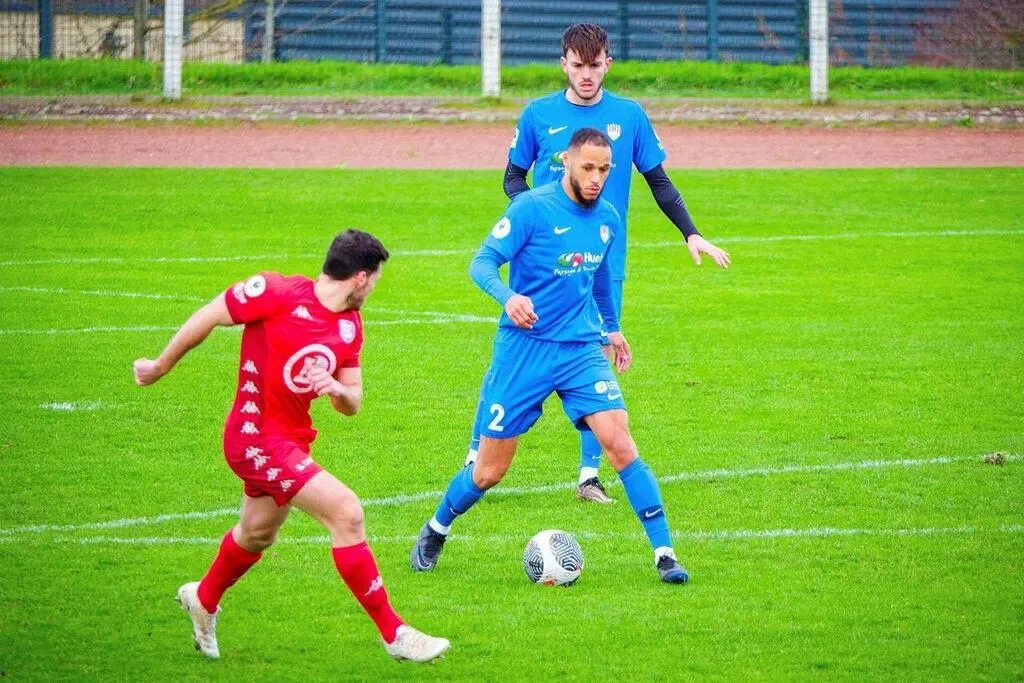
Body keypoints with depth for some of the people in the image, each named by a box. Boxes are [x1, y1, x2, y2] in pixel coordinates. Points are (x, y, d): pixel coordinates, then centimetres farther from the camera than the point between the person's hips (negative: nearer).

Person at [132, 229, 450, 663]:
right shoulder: (277, 294, -20)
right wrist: (161, 366, 2)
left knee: (257, 533, 28)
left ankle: (203, 599, 56)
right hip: (257, 438, -9)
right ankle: (393, 634, -12)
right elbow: (207, 318, -9)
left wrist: (337, 389, -18)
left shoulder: (350, 326, 3)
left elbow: (352, 404, 7)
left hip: (292, 440, 9)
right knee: (346, 513, -18)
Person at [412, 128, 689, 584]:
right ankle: (435, 531, 32)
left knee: (620, 444, -16)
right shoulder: (532, 208, -12)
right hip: (524, 349, -4)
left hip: (583, 350, 4)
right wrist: (508, 296, -37)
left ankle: (664, 554, -13)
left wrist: (612, 326, 36)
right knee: (489, 470, 4)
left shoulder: (607, 218, 6)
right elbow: (482, 262, -17)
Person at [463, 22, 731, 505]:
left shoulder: (629, 116, 3)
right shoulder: (539, 115, 1)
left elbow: (659, 181, 11)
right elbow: (514, 176, 9)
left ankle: (590, 475, 7)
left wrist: (690, 234, 2)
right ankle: (476, 456, 8)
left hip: (604, 265, 1)